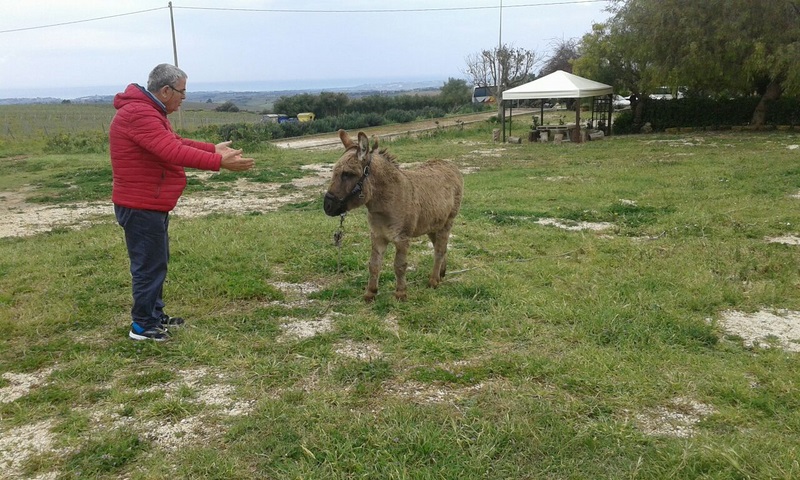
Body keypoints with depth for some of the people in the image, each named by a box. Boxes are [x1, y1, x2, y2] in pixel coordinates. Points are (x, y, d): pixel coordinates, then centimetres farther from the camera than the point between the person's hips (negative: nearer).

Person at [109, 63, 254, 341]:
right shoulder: (139, 114, -23)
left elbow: (176, 142, 18)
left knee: (157, 262, 19)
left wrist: (214, 149, 14)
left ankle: (155, 315, 32)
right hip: (141, 207, -11)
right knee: (149, 265, -1)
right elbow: (174, 152, -32)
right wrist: (219, 162, -35)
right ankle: (143, 326, 12)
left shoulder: (149, 111, 13)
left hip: (151, 205, 11)